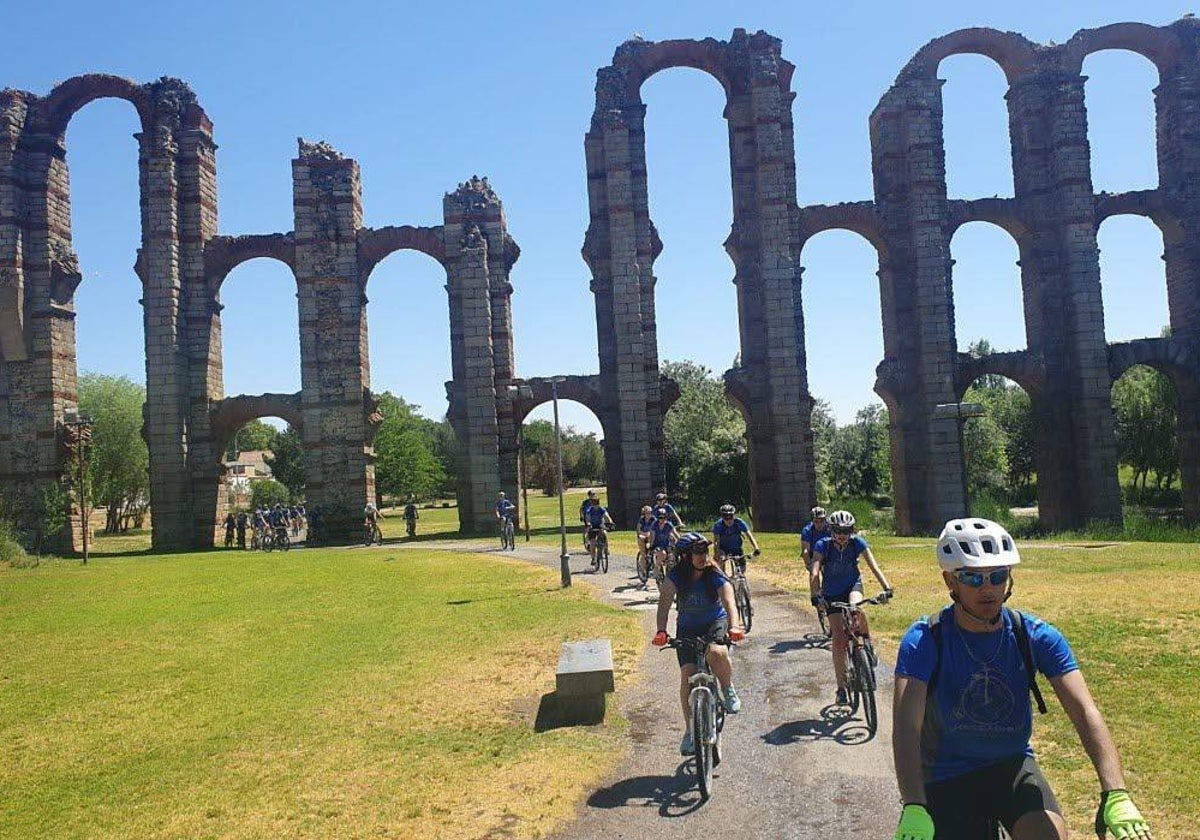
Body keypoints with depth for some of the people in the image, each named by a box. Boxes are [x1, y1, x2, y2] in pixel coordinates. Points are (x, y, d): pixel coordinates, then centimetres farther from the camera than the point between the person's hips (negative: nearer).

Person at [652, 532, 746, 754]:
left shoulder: (716, 577, -19)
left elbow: (729, 602, -33)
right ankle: (690, 730, 4)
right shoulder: (675, 577, -17)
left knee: (717, 653, -35)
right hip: (687, 629, 2)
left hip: (716, 623, -1)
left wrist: (734, 627, -52)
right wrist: (661, 631, -44)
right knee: (687, 676, -11)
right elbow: (665, 604, -28)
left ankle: (728, 690, -3)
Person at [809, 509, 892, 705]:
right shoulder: (823, 545, -20)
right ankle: (841, 687, 3)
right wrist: (816, 596, -44)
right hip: (832, 593, 0)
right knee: (839, 640, -7)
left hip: (852, 585, 0)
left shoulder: (857, 543, -15)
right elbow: (815, 572, -29)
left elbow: (873, 566, -21)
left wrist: (886, 588, -35)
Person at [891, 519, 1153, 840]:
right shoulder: (924, 641, -20)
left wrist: (1116, 796, -35)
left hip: (1012, 766, 2)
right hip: (947, 778, -2)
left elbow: (1085, 711, -20)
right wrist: (913, 810, -44)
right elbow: (906, 725, -31)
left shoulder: (1036, 636, -11)